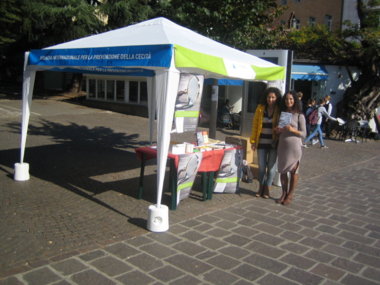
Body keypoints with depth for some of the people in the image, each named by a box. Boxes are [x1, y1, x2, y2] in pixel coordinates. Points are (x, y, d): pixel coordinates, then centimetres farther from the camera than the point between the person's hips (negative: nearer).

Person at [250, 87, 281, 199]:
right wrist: (253, 141, 2)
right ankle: (261, 187, 26)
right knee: (261, 166, 10)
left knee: (271, 167, 6)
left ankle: (267, 188, 21)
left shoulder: (280, 110, -5)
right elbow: (255, 124, 6)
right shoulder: (260, 108, 2)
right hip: (261, 142, 2)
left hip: (274, 143, -2)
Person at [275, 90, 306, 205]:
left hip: (294, 146, -4)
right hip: (282, 145, 4)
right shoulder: (282, 113, 9)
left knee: (293, 171, 6)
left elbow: (303, 134, -6)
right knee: (282, 171, 9)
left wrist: (292, 130, -22)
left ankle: (290, 195, 18)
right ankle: (284, 193, 24)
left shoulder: (299, 115, -5)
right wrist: (278, 130, -4)